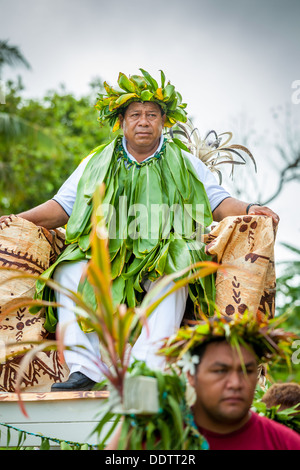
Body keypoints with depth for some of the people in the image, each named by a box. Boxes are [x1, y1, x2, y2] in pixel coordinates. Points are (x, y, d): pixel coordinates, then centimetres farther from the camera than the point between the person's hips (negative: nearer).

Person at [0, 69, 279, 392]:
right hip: (104, 254, 1)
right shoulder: (95, 165, 19)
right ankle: (84, 370, -35)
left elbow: (219, 204, 12)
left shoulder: (186, 165, 18)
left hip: (162, 255, -1)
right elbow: (61, 207, 15)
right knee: (70, 271, -29)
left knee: (172, 276, -36)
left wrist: (248, 209, -9)